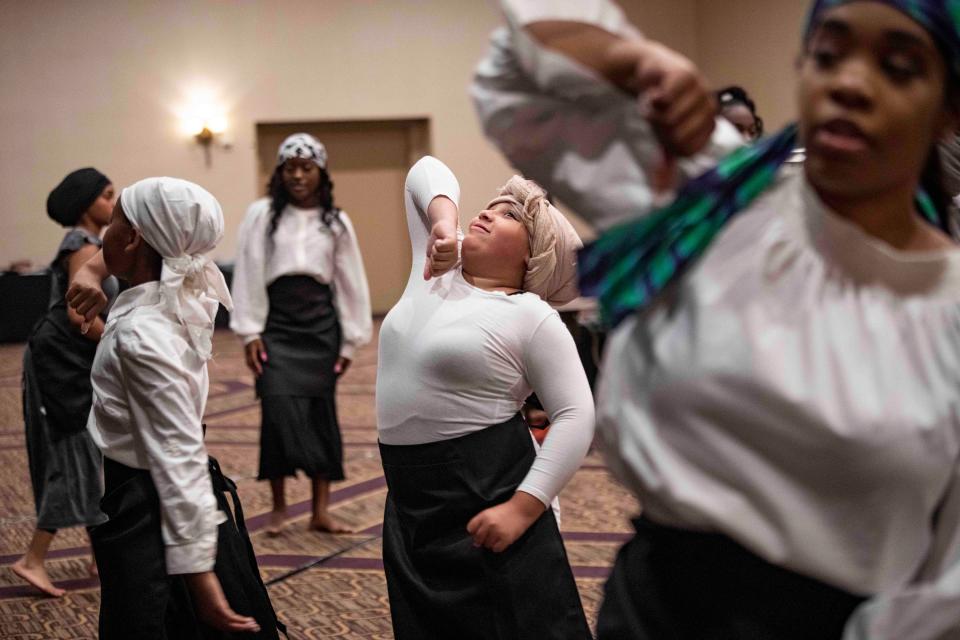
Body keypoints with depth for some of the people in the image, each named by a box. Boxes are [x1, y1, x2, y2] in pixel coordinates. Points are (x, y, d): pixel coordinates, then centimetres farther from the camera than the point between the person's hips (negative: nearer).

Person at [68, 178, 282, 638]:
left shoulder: (142, 335, -27)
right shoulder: (182, 296, -2)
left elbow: (179, 458, -29)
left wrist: (199, 574, -29)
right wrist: (93, 269, 6)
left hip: (145, 517, -9)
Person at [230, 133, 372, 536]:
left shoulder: (336, 222, 7)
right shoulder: (261, 214, 1)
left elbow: (351, 283, 9)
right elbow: (248, 275, 0)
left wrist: (351, 340, 6)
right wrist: (250, 332, -5)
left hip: (321, 325, 2)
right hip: (277, 324, -2)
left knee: (321, 413, 4)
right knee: (280, 411, -11)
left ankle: (321, 511, 13)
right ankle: (279, 506, 6)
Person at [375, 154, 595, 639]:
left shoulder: (531, 317, -10)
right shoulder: (437, 268, 8)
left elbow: (577, 416, -15)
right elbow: (426, 170, 14)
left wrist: (523, 507, -22)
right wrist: (444, 218, -7)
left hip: (485, 492, -7)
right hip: (410, 499, 7)